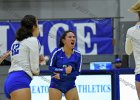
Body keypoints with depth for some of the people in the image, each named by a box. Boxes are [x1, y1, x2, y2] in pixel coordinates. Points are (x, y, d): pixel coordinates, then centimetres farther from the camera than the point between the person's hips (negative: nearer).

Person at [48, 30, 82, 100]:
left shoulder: (77, 55, -7)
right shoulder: (57, 52, -13)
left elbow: (77, 72, -7)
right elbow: (51, 67, -9)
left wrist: (61, 76, -16)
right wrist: (64, 70, -25)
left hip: (70, 85, 3)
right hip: (56, 84, -2)